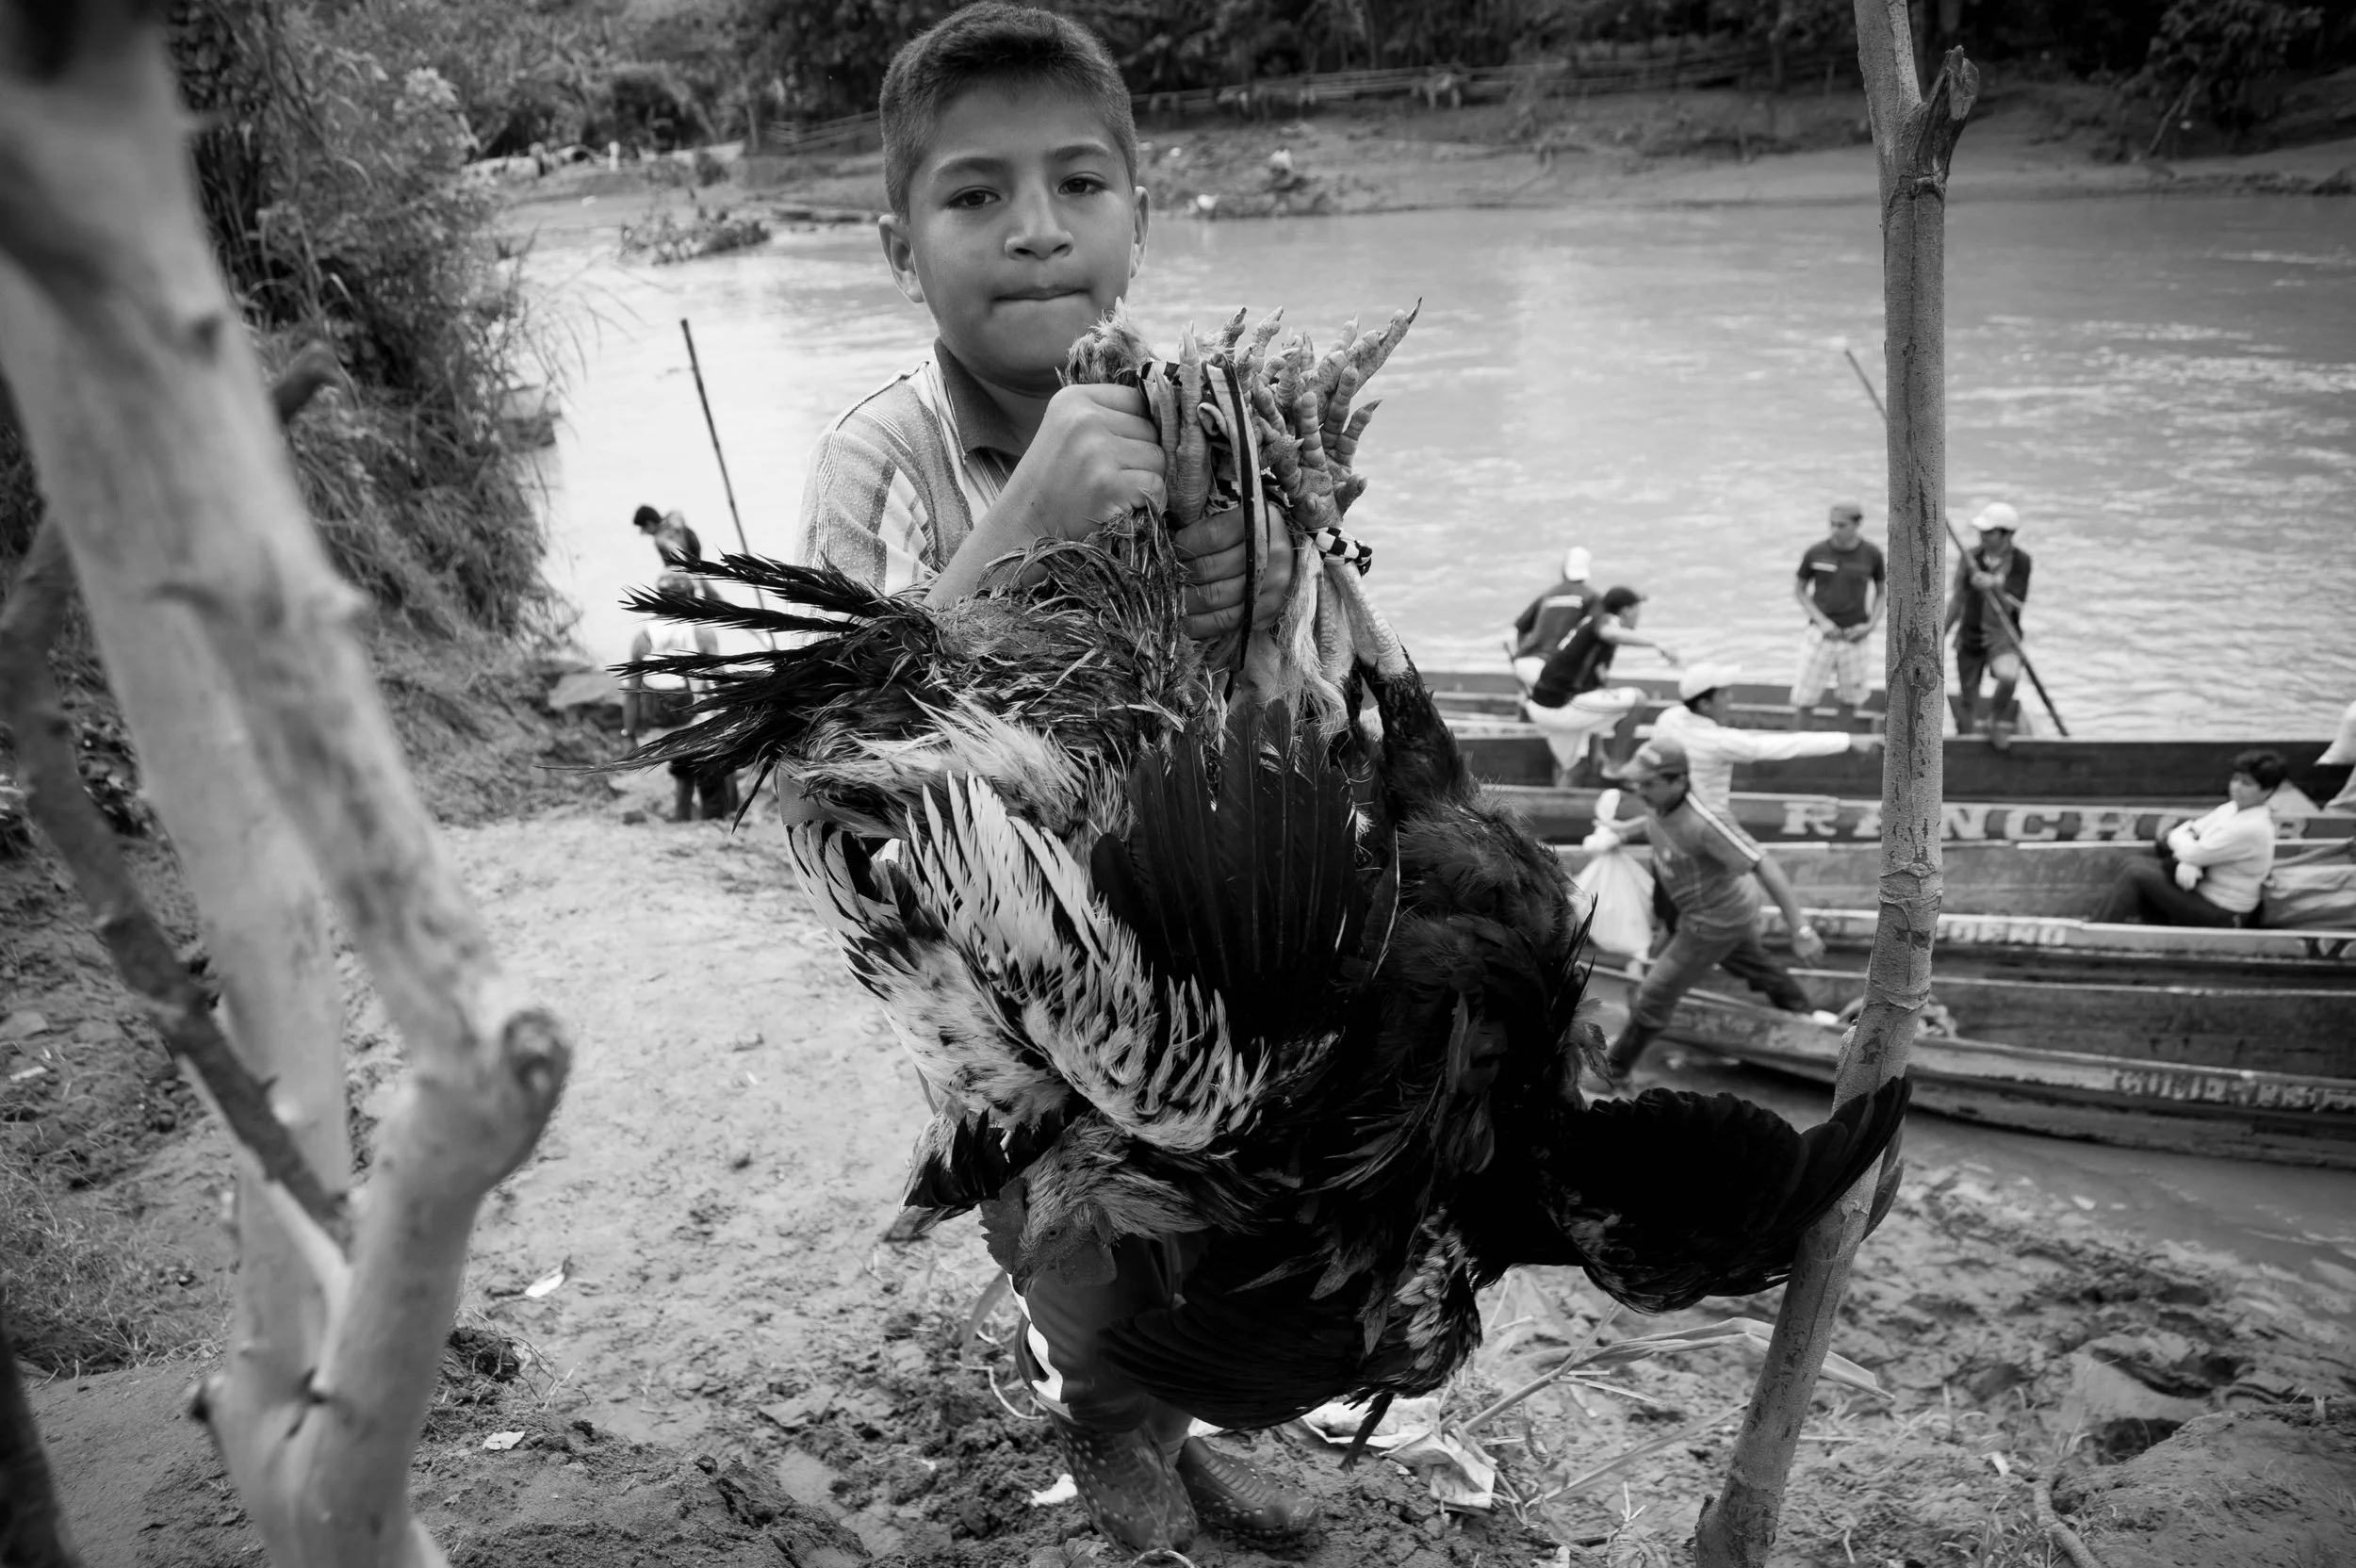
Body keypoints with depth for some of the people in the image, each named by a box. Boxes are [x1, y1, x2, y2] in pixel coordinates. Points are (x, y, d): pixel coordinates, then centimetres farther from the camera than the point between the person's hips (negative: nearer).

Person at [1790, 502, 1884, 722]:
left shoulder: (1872, 554, -4)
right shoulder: (1815, 553, -8)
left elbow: (1882, 593, 9)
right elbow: (1799, 590, 3)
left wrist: (1871, 625, -5)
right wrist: (1821, 621, -9)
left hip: (1855, 635, 1)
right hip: (1821, 633, -1)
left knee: (1851, 697, 11)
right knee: (1805, 698, 0)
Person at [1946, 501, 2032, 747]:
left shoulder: (2020, 562, -10)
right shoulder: (1970, 558, -4)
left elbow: (2010, 606, -13)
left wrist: (1994, 588, -32)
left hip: (2003, 635, -2)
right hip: (1970, 634, 2)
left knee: (2008, 676, -31)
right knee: (1967, 699, 7)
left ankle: (1999, 721, -4)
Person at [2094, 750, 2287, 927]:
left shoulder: (2251, 828, -26)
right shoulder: (2233, 808, 2)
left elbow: (2192, 853, -23)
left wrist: (2178, 836, 0)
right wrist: (2185, 864, -19)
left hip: (2220, 915, -9)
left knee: (2137, 874, -14)